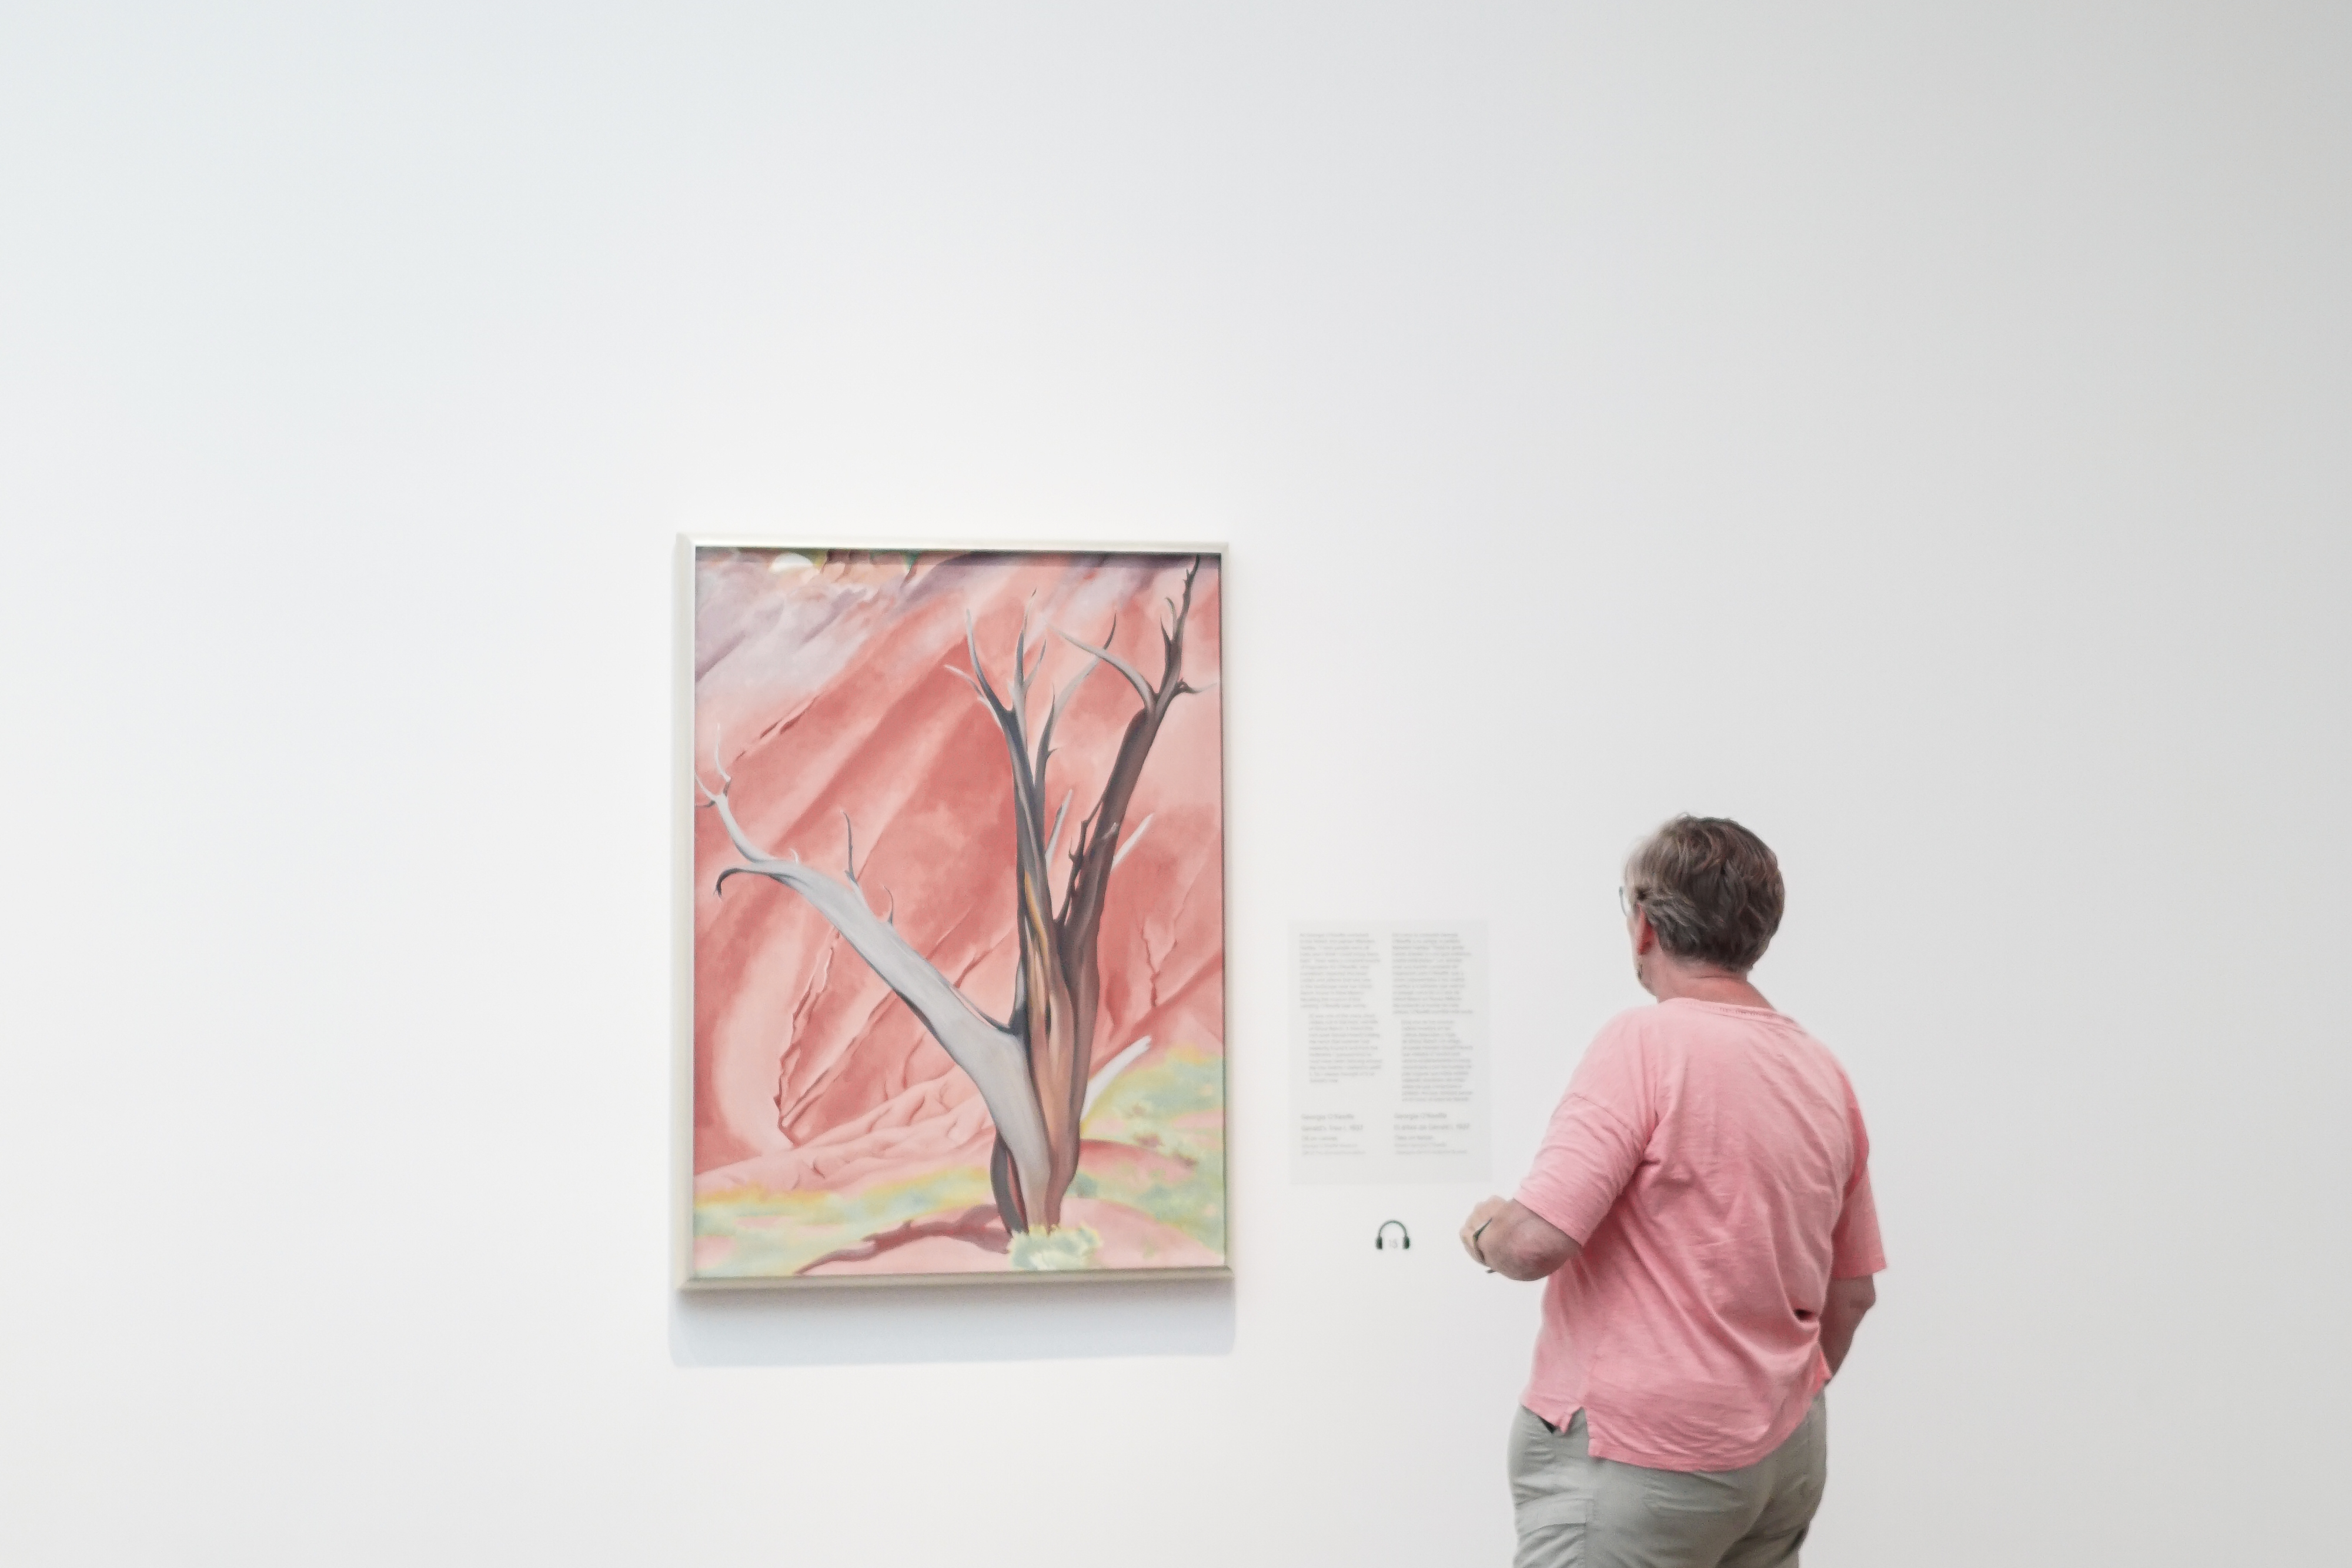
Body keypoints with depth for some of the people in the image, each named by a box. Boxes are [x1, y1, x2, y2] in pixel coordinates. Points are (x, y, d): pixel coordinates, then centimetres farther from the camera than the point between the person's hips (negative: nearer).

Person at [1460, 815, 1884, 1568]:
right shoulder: (1825, 1073, 6)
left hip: (1640, 1460, -7)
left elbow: (1537, 1242, -22)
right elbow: (1852, 1291, 15)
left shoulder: (1647, 1041, -15)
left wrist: (1486, 1229, 0)